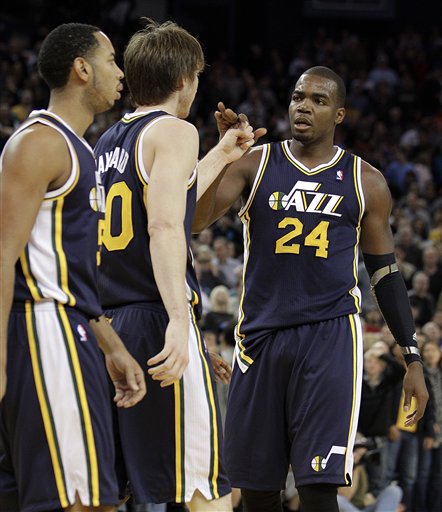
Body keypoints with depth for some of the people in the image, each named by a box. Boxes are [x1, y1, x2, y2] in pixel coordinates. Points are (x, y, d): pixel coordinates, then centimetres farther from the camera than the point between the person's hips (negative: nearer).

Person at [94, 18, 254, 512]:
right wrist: (179, 320, -27)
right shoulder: (174, 132, -5)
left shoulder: (106, 143, 19)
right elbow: (165, 228, -19)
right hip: (156, 321, -8)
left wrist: (219, 157, 45)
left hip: (104, 324, 8)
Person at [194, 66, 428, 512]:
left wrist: (413, 359, 7)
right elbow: (194, 220, -8)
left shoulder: (365, 182, 7)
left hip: (329, 336, -1)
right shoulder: (255, 165, 6)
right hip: (261, 335, 2)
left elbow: (385, 273, 12)